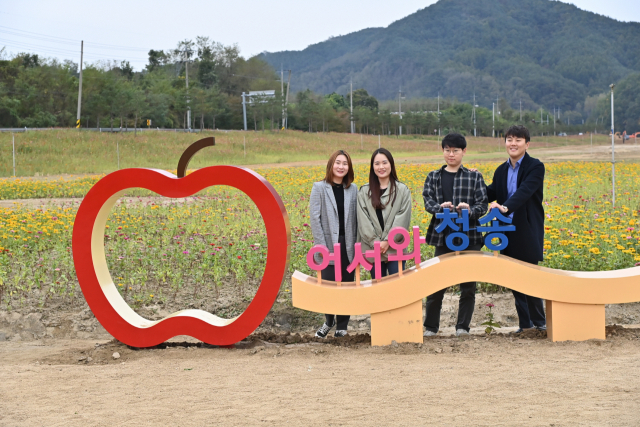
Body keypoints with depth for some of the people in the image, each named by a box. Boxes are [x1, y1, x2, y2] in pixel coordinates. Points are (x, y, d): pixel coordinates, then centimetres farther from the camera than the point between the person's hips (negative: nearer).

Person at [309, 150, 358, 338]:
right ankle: (328, 321, 19)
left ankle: (342, 325, 18)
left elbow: (356, 218, 8)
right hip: (329, 245, -3)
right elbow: (314, 218, -5)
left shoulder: (353, 189, 7)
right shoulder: (319, 188, -1)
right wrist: (321, 245, -12)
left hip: (348, 246, 3)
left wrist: (356, 243, 1)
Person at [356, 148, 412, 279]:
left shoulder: (402, 190, 4)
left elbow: (403, 219, -4)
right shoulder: (364, 192, 8)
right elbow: (363, 220, 0)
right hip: (373, 249, 2)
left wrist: (388, 241, -13)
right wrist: (375, 242, -12)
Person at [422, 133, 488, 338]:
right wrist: (440, 208, -23)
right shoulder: (433, 177, 11)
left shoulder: (474, 177, 8)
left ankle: (463, 326, 13)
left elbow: (483, 205, 0)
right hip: (443, 236, 0)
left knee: (468, 285, 3)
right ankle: (430, 326, 13)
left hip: (469, 236, 0)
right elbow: (428, 201, -1)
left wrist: (470, 210, -22)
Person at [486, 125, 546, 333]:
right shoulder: (501, 171, 13)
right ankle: (525, 322, 16)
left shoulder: (535, 167, -7)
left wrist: (506, 207, -38)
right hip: (508, 232, 6)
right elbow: (491, 195, 11)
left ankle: (539, 320, 8)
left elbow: (525, 191, -23)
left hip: (528, 232, -6)